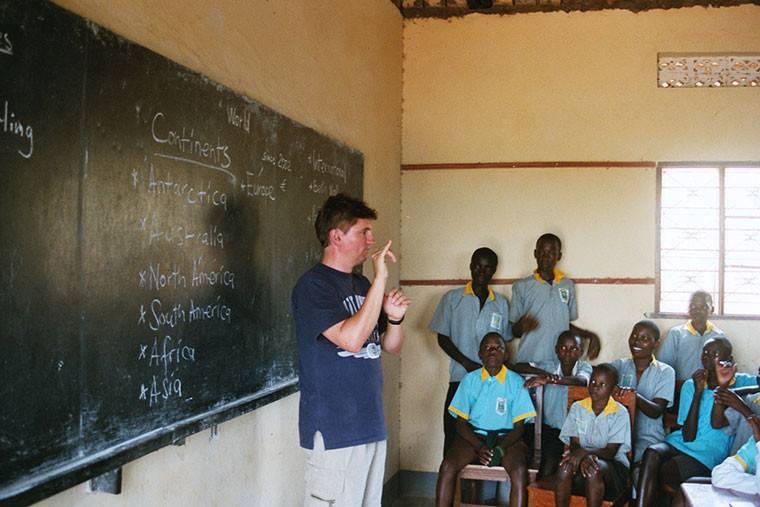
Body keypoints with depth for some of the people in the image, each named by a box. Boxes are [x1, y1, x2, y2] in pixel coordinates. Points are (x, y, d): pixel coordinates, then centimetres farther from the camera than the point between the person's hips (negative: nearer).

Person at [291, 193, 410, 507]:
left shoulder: (361, 285, 14)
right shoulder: (312, 286, -11)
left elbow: (391, 347, 18)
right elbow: (352, 338, -24)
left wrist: (395, 318, -4)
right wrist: (380, 279, -21)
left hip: (370, 425, 8)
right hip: (332, 431, -8)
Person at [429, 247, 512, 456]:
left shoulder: (501, 303, 13)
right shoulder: (452, 298, 6)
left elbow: (505, 339, 16)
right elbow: (442, 337, 2)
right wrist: (467, 363, -8)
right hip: (460, 378, -1)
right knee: (453, 435, -3)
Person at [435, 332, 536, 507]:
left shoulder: (516, 382, 2)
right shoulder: (470, 380, 5)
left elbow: (518, 427, 1)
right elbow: (461, 423, 4)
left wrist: (500, 449, -18)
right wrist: (479, 448, -14)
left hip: (506, 438, -1)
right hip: (473, 436, 1)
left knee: (519, 471, -32)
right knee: (447, 466, -26)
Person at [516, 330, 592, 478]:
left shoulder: (584, 367, -2)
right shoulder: (550, 366, 3)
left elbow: (581, 380, -26)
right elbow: (518, 366, -6)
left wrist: (549, 379, -41)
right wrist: (542, 372, -25)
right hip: (549, 427, 3)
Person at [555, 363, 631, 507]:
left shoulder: (620, 413, -4)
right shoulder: (577, 408, 7)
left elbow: (611, 452, -10)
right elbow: (574, 444, 1)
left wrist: (585, 451, -28)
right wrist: (583, 457, -23)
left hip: (612, 464, -2)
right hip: (582, 457, 2)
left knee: (595, 468, -36)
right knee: (566, 466, -31)